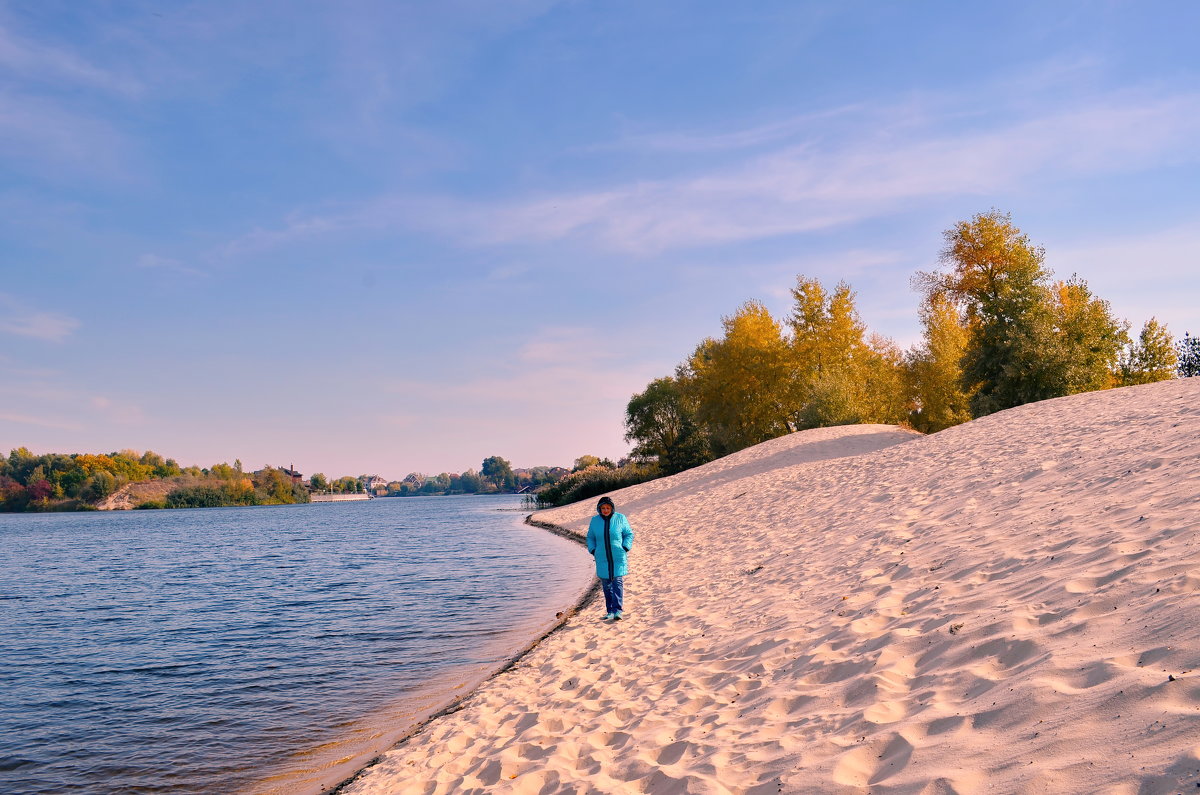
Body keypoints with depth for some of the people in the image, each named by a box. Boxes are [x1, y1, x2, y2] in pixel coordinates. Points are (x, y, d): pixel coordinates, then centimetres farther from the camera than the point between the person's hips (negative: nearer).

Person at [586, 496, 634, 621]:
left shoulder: (620, 518, -1)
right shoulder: (595, 520, 5)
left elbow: (629, 534, 6)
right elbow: (590, 537, 16)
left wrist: (625, 549, -6)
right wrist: (593, 551, 3)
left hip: (619, 558, -2)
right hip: (602, 558, 2)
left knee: (618, 582, -10)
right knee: (606, 585, 4)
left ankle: (617, 610, -13)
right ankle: (610, 611, 11)